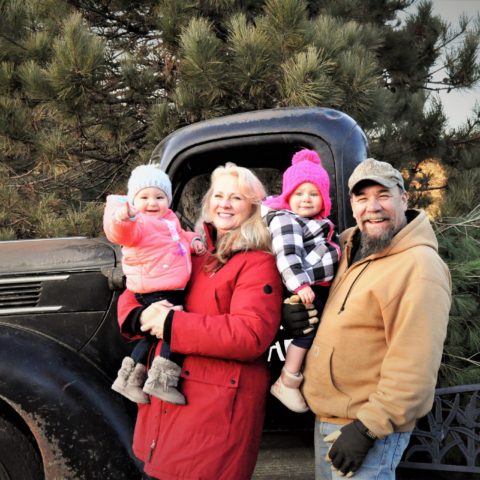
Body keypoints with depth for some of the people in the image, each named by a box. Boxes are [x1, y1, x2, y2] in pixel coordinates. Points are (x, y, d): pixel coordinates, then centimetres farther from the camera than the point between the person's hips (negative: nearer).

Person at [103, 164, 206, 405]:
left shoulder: (169, 219, 16)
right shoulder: (138, 223, -14)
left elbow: (179, 236, 33)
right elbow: (124, 234, -36)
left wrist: (192, 240, 14)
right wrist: (122, 219, -57)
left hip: (171, 289, 10)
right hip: (157, 292, -10)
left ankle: (131, 376, 30)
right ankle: (161, 380, -9)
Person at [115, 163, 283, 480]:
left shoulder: (259, 264, -8)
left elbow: (251, 335, -22)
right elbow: (131, 296, 14)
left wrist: (172, 325, -20)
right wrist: (142, 318, -10)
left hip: (217, 414, -6)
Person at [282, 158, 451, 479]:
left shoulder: (419, 266, -20)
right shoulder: (349, 246, 5)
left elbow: (414, 367, -24)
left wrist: (367, 428, -21)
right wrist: (292, 312, -2)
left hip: (370, 426, -8)